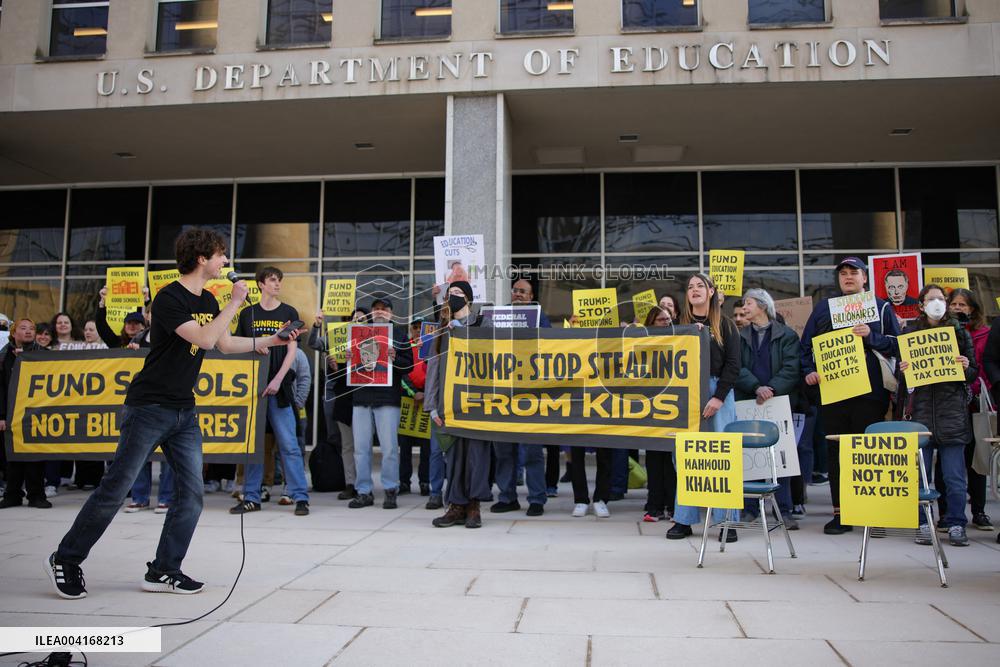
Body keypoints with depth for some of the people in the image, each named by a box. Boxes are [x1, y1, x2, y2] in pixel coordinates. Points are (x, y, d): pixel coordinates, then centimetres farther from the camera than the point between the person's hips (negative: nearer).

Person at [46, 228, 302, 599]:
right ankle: (65, 560, 14)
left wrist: (270, 341, 12)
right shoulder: (169, 298, -16)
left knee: (191, 493, 1)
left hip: (184, 411, 8)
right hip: (149, 408, -8)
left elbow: (226, 344, 20)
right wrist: (236, 302, -17)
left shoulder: (207, 301, 10)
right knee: (116, 488, -3)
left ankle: (163, 572, 10)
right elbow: (205, 338, -26)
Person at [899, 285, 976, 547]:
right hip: (920, 410, 0)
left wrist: (966, 367, -9)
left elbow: (973, 373, 13)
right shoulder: (909, 332, 9)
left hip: (952, 410, 0)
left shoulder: (959, 332, 11)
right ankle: (923, 525, 10)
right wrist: (902, 369, -9)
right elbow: (899, 373, 13)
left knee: (954, 476, -1)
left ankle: (956, 525, 9)